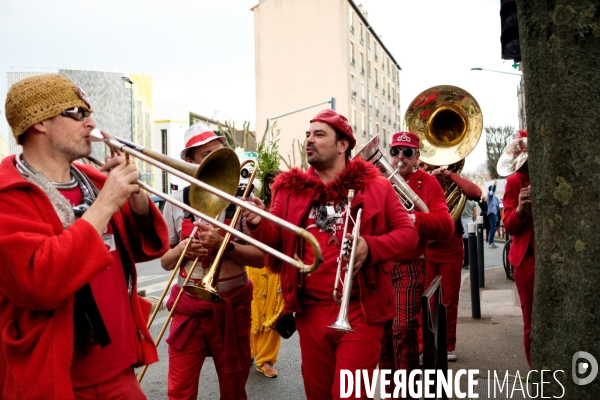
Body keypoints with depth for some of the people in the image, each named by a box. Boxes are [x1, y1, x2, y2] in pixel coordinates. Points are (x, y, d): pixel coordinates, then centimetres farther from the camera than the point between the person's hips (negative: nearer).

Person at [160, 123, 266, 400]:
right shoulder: (177, 202, 0)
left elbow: (260, 258, -7)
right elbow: (165, 262, 4)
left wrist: (223, 245, -22)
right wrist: (181, 250, -17)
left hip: (232, 305, 0)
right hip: (188, 306, 0)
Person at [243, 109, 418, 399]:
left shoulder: (375, 186, -1)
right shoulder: (290, 189, 6)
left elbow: (408, 233, -3)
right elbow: (277, 242, 3)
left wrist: (370, 246, -21)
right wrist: (259, 224, -18)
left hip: (360, 310, -3)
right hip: (310, 311, 4)